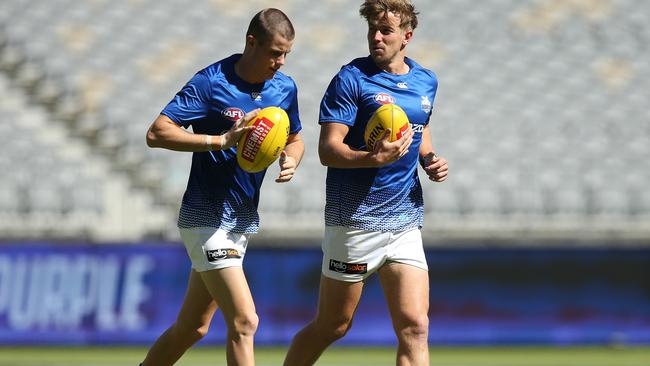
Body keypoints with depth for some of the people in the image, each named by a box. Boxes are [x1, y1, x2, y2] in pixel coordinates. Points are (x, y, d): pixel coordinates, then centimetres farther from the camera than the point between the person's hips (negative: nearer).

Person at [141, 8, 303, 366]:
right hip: (206, 219, -7)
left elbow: (294, 139, 21)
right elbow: (157, 133, -19)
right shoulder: (211, 82, -15)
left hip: (243, 220, 7)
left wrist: (290, 158, -4)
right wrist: (221, 140, -28)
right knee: (244, 322, -16)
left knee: (192, 328, 13)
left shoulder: (285, 88, 4)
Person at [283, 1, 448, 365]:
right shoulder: (352, 79, -9)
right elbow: (328, 150, -15)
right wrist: (374, 158, -33)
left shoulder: (426, 82, 10)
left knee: (415, 327, -6)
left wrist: (431, 159, 8)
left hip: (406, 223, 5)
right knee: (333, 326, 5)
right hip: (356, 221, -5)